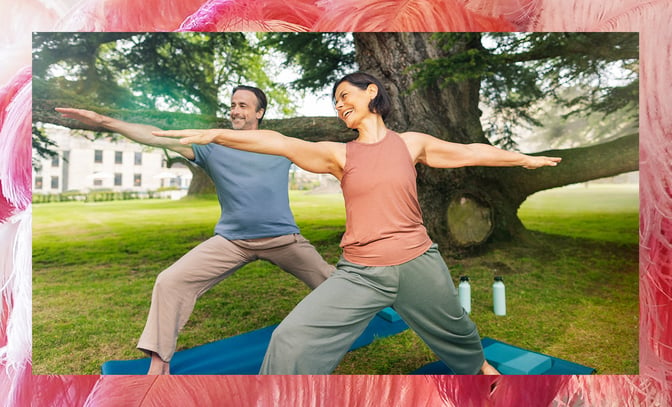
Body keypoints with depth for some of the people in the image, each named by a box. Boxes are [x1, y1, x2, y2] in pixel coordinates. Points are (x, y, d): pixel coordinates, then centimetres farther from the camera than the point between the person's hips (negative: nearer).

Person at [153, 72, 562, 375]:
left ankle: (479, 365, 59)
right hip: (359, 272, 0)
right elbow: (281, 143, -12)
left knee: (454, 329, 25)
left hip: (418, 263, 1)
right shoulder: (339, 154, 1)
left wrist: (526, 159, 20)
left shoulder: (411, 143, 3)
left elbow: (471, 152, 12)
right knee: (292, 340, -13)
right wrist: (215, 134, -21)